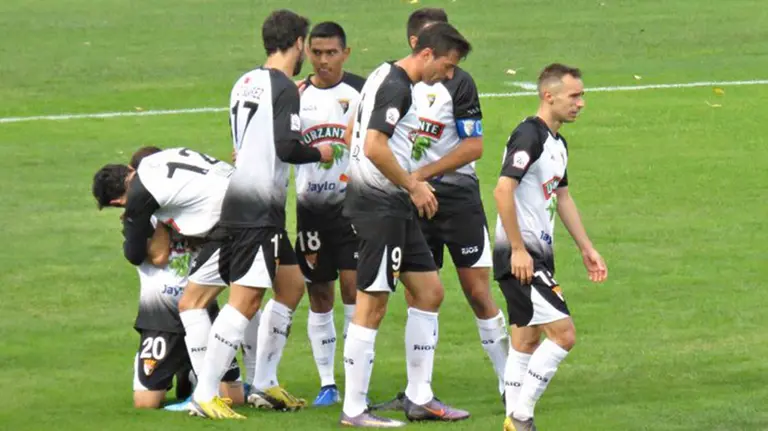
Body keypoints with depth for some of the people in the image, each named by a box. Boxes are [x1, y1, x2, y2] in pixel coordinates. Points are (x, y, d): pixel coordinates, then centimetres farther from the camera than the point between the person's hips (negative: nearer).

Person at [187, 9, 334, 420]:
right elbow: (288, 147, -20)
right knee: (246, 298, -11)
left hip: (241, 198, 10)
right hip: (257, 206, -10)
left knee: (291, 285, 19)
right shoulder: (284, 89, -12)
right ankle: (204, 395, -14)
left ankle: (263, 384, 21)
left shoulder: (246, 83, 13)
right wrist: (320, 153, -1)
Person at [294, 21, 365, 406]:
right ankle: (326, 383, 12)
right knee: (319, 294, 6)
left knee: (352, 284, -11)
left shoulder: (361, 91, -2)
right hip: (311, 206, 3)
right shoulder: (295, 96, 5)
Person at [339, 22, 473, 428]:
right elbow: (374, 148, -26)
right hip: (379, 207, -11)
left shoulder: (384, 76, 15)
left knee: (429, 292, 13)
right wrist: (413, 186, -14)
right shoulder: (396, 87, -16)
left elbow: (354, 133, 25)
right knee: (372, 305, -7)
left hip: (393, 208, 11)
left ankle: (420, 398, 17)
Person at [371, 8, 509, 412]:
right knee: (417, 297, 5)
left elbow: (474, 146, -11)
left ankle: (508, 384, 5)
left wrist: (422, 174, -15)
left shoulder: (457, 82, -8)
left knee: (479, 294, -2)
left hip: (457, 196, -4)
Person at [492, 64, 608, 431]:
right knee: (563, 333, -14)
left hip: (537, 254, 10)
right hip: (520, 256, -10)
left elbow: (562, 198, 27)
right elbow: (503, 190, -24)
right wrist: (518, 249, -24)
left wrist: (586, 249, 26)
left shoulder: (558, 142, 15)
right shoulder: (529, 135, -16)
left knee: (527, 341, 13)